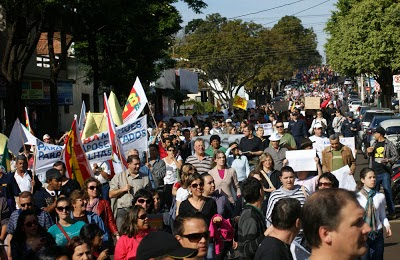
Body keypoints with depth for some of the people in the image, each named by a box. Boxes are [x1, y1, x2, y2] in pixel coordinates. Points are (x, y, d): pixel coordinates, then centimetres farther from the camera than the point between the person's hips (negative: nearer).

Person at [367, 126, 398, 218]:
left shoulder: (389, 144, -3)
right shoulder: (374, 144, 15)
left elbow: (396, 156, -6)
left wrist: (388, 160, -21)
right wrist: (369, 152, 5)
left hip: (385, 173, -6)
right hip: (374, 173, 6)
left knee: (388, 193, -3)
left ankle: (391, 212, 4)